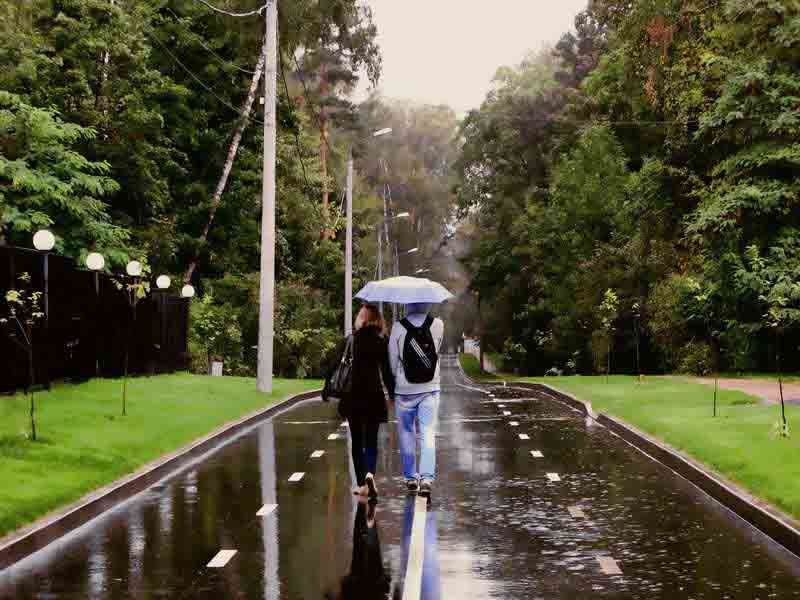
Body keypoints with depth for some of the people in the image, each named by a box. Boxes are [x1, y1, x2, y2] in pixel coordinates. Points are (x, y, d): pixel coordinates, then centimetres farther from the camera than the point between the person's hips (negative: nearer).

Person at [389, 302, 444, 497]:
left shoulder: (398, 328, -10)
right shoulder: (438, 325, -6)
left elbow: (392, 361, -3)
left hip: (405, 391, 0)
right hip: (430, 388, 0)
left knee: (407, 434, 13)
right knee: (428, 435, 0)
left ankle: (411, 477, 20)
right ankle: (427, 478, -12)